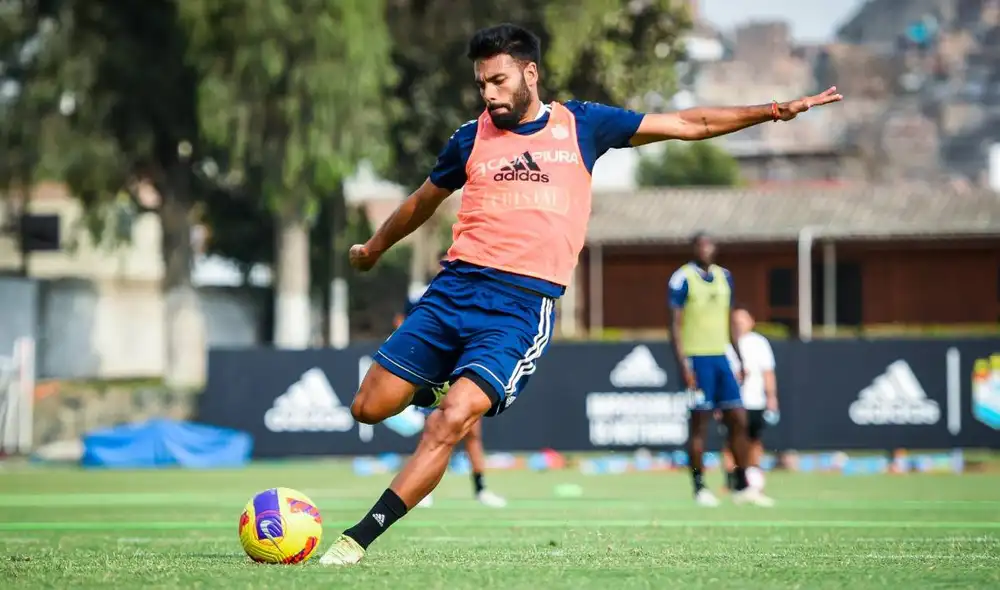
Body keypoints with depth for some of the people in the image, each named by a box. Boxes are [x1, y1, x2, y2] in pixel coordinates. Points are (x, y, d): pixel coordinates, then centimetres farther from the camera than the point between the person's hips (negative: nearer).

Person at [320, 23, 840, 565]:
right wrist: (374, 247, 44)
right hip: (455, 288, 3)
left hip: (523, 306, -3)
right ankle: (449, 385, 30)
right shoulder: (472, 138, 11)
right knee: (370, 407, -2)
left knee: (449, 423, -21)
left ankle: (359, 539, -18)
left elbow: (688, 125, 12)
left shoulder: (581, 125, 8)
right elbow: (423, 201, 30)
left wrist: (774, 110, 7)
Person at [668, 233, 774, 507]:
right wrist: (683, 364, -15)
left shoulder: (724, 277, 13)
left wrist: (739, 356, 17)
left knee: (738, 421, 4)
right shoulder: (683, 278, -6)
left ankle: (742, 487, 11)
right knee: (698, 423, -3)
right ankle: (700, 489, 3)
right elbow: (675, 324, -8)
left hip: (721, 356, 6)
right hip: (697, 358, -6)